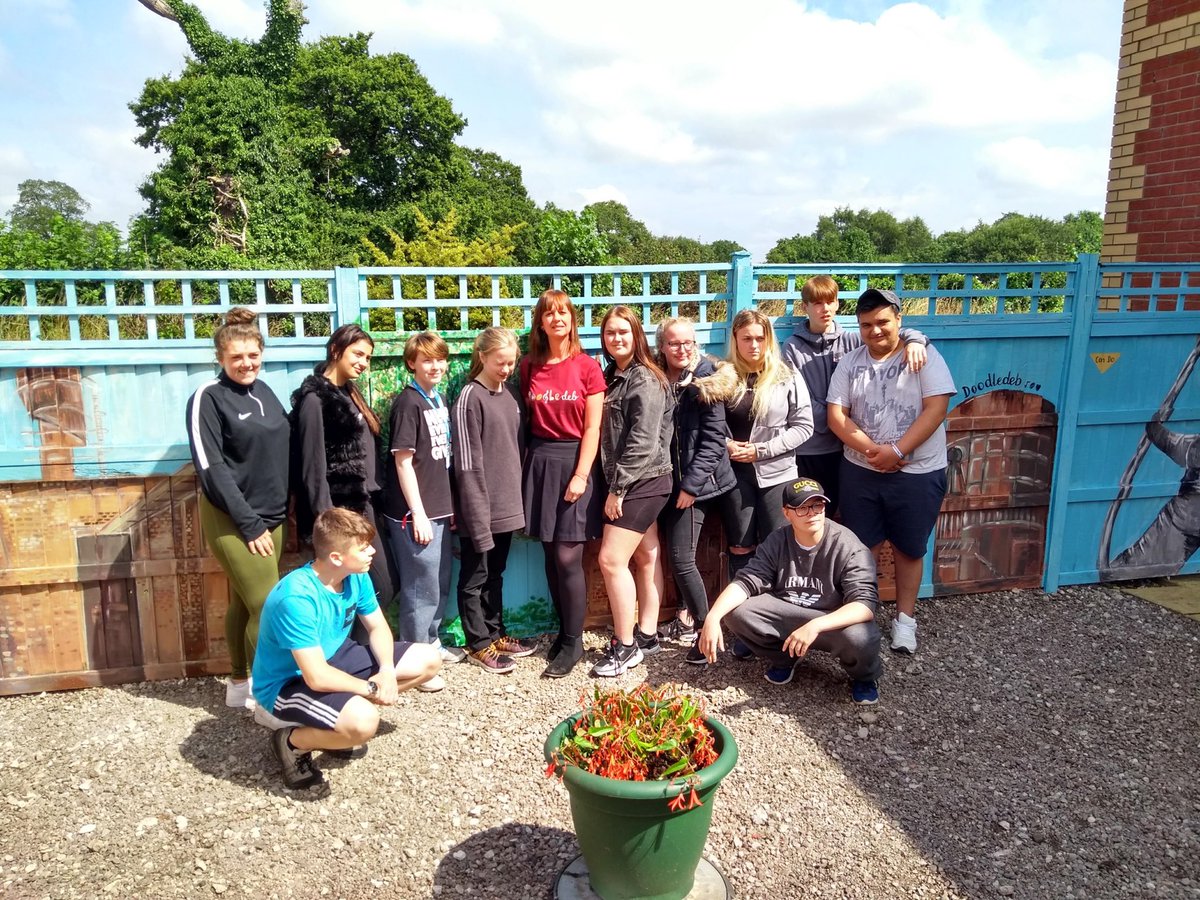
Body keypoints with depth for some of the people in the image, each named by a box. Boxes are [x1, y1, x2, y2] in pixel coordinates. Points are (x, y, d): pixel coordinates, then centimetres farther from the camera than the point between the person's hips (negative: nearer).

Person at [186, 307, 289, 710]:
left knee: (244, 603, 14)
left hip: (272, 515, 6)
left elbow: (280, 450, 17)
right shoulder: (208, 398, -10)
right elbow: (211, 468, -15)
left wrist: (281, 507, 8)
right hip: (232, 520, -6)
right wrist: (249, 523, -16)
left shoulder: (263, 391, 9)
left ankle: (239, 685, 26)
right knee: (269, 606, -8)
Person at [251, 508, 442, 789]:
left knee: (429, 660, 2)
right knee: (363, 721, -36)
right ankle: (292, 741, -4)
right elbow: (317, 677, -34)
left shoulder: (356, 576, -10)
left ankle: (344, 716, 8)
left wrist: (387, 670, -16)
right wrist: (371, 687, -20)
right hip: (288, 682, -8)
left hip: (334, 658, 8)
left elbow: (377, 626, 3)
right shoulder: (296, 598, -33)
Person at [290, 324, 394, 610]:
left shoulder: (350, 394, 15)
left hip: (363, 505, 9)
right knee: (381, 588, -6)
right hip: (342, 509, -9)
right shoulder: (314, 399, -11)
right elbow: (313, 468, -16)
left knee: (386, 583, 9)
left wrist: (373, 504, 16)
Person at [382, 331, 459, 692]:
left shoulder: (438, 400, 10)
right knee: (421, 589, 0)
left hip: (439, 508, 8)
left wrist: (448, 505, 14)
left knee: (440, 584, 19)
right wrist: (418, 514, -17)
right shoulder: (408, 402, -13)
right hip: (415, 513, -8)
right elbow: (403, 461, -16)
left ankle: (431, 642, 36)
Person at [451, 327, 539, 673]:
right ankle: (480, 644, 19)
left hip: (507, 503, 7)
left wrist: (520, 500, 13)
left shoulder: (511, 393, 9)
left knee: (495, 574, 18)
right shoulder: (469, 398, -12)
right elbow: (467, 463, -15)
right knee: (475, 577, 8)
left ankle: (495, 634, 30)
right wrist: (478, 513, -17)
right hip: (480, 506, -7)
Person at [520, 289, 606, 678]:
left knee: (568, 557, -4)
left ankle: (573, 642, 9)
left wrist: (581, 474, -13)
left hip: (574, 461, -4)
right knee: (551, 555, 9)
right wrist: (527, 466, 4)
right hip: (539, 462, 4)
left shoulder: (587, 366, -4)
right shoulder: (529, 367, 7)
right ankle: (565, 630, 24)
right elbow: (527, 420, 10)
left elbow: (592, 428, -7)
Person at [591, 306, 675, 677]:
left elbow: (643, 442, -20)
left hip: (642, 481, -9)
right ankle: (647, 634, 23)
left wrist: (618, 488, -18)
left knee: (612, 560, -9)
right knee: (646, 556, 14)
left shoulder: (645, 380, -14)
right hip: (633, 482, 9)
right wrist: (617, 485, 7)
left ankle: (625, 645, 1)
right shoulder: (613, 376, 14)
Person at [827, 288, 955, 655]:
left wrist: (896, 451, -21)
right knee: (863, 545, 11)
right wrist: (871, 450, -16)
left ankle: (905, 618, 27)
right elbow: (835, 415, -3)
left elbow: (936, 409, -15)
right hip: (860, 470, 3)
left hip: (917, 473, -2)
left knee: (909, 548, 11)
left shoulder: (923, 356, -6)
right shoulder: (850, 362, 3)